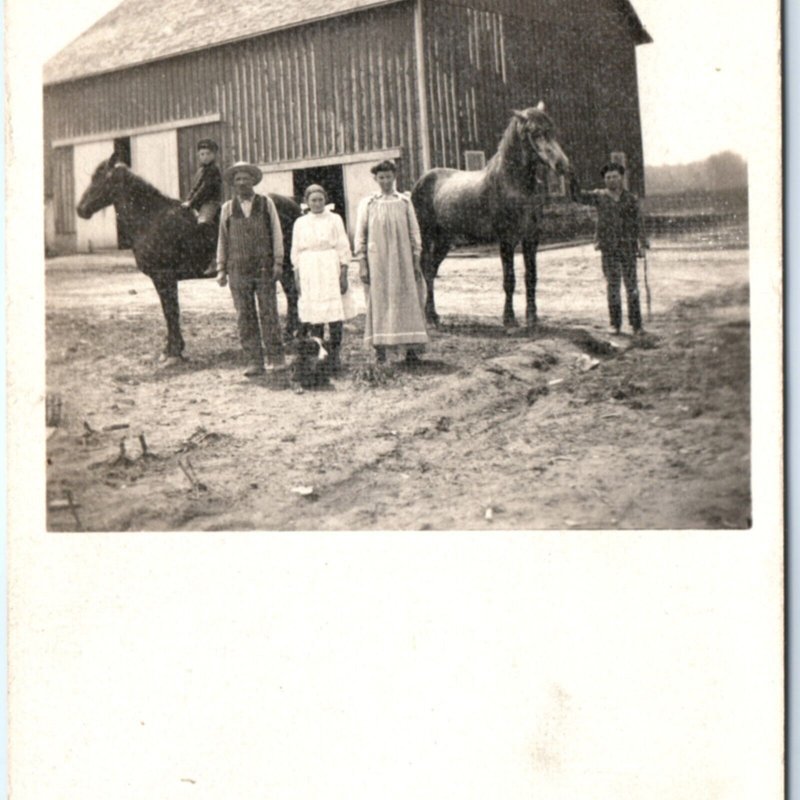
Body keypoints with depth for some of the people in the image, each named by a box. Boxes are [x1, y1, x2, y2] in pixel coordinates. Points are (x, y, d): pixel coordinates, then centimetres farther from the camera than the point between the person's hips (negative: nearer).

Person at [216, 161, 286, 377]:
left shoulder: (266, 203, 6)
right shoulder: (227, 209, 10)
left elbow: (276, 234, 5)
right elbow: (222, 240, 13)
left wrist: (278, 262, -3)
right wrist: (221, 269, 7)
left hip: (264, 268, -2)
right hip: (238, 270, 2)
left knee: (269, 313, 0)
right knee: (245, 318, 1)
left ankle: (276, 357, 7)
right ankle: (254, 361, 5)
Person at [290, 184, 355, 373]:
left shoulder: (334, 219, 5)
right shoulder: (300, 223, 10)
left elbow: (343, 248, 3)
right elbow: (296, 253, 12)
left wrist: (344, 275, -5)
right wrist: (297, 278, 5)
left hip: (331, 271, -2)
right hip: (309, 273, 2)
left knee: (335, 315, -7)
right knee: (312, 316, -1)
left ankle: (334, 354, -1)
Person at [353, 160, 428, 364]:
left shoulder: (405, 202, 8)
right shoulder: (367, 203, 4)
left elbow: (414, 232, 9)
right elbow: (360, 235, 3)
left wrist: (416, 261, 3)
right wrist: (362, 264, -3)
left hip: (402, 259, 1)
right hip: (377, 259, -1)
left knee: (407, 301, -1)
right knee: (379, 303, -2)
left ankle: (410, 349, 2)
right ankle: (380, 350, 1)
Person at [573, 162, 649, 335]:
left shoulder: (631, 199, 5)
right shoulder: (599, 196, 6)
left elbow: (638, 223, 2)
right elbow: (581, 197, -5)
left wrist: (642, 243, -6)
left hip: (628, 247, 0)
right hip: (609, 249, 0)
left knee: (631, 285, 2)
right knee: (612, 285, 2)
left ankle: (636, 324, 6)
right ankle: (615, 324, 9)